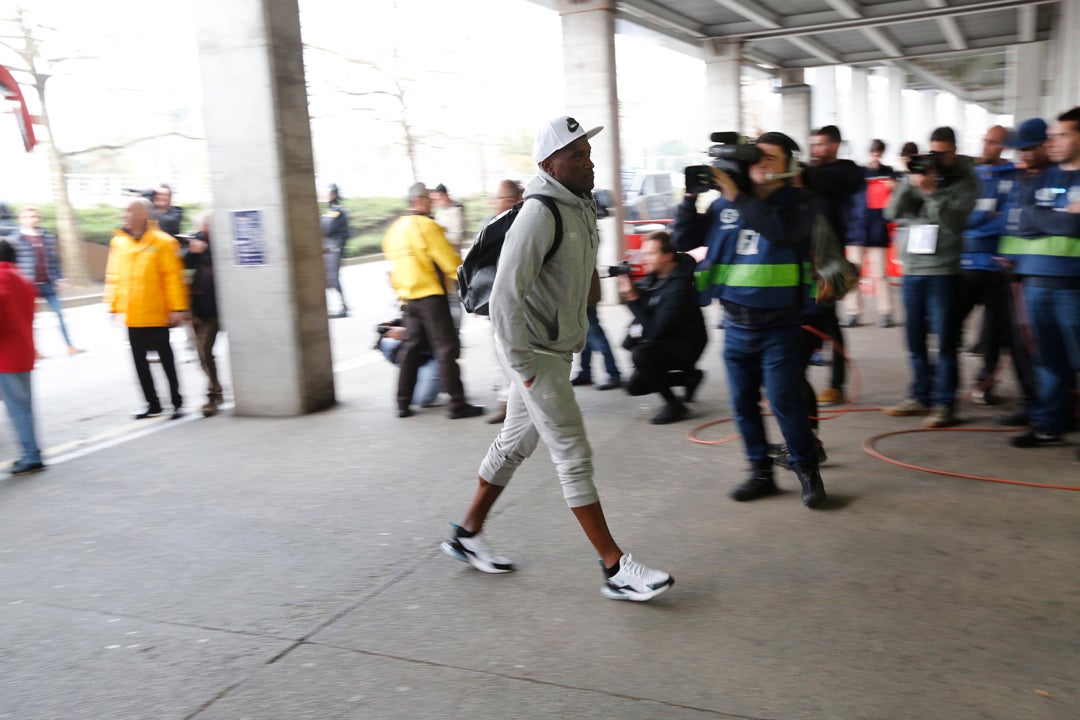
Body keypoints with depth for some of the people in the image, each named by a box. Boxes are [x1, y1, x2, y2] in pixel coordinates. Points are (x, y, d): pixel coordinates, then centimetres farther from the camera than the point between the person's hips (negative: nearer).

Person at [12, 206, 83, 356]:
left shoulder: (48, 237, 8)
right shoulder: (16, 239, -4)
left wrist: (59, 279, 6)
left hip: (48, 283, 4)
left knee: (59, 314, 2)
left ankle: (70, 346, 6)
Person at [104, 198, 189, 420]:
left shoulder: (162, 242, -9)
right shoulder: (118, 242, 6)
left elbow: (173, 277, -11)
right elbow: (113, 276, 10)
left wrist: (177, 308, -15)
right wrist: (113, 305, 7)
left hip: (157, 315, -5)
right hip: (132, 316, 5)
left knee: (166, 359, 6)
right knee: (139, 360, 10)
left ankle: (177, 402, 18)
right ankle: (152, 403, 22)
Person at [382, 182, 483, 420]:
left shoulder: (394, 229, 13)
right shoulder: (425, 225, -13)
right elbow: (450, 262, -14)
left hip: (409, 298, 8)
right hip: (431, 295, -8)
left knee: (411, 348, 14)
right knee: (446, 349, -4)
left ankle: (403, 404, 16)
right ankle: (457, 404, -2)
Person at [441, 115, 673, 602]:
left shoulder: (581, 209, 10)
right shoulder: (540, 215, -20)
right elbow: (505, 296, -23)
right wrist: (522, 366, -21)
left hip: (556, 349, 10)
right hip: (534, 354, -9)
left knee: (514, 444, 18)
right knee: (574, 456, -6)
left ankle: (468, 535, 34)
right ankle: (616, 569, 2)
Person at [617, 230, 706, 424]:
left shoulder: (679, 287, -28)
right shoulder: (654, 275, -4)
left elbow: (655, 330, -30)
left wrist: (633, 299, -27)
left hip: (685, 345, -9)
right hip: (662, 340, 9)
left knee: (640, 355, -34)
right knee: (635, 386, 14)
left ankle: (675, 406, -16)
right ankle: (689, 376, 28)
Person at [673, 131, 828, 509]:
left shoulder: (798, 201, -2)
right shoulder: (724, 203, 7)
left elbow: (782, 231, -24)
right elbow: (684, 240, 7)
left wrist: (737, 197, -22)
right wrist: (691, 197, -5)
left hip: (779, 325, -4)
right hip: (736, 325, 4)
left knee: (784, 400, -6)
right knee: (744, 403, 10)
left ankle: (808, 471, 14)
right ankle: (761, 472, 24)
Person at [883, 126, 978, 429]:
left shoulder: (965, 180, -1)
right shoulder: (918, 174, 10)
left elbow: (954, 220, -13)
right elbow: (892, 212, 3)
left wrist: (931, 190, -19)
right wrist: (909, 184, -10)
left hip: (943, 270, -5)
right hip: (912, 267, 5)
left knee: (944, 340, -3)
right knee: (915, 338, 13)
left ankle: (944, 403, 3)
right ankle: (919, 396, 25)